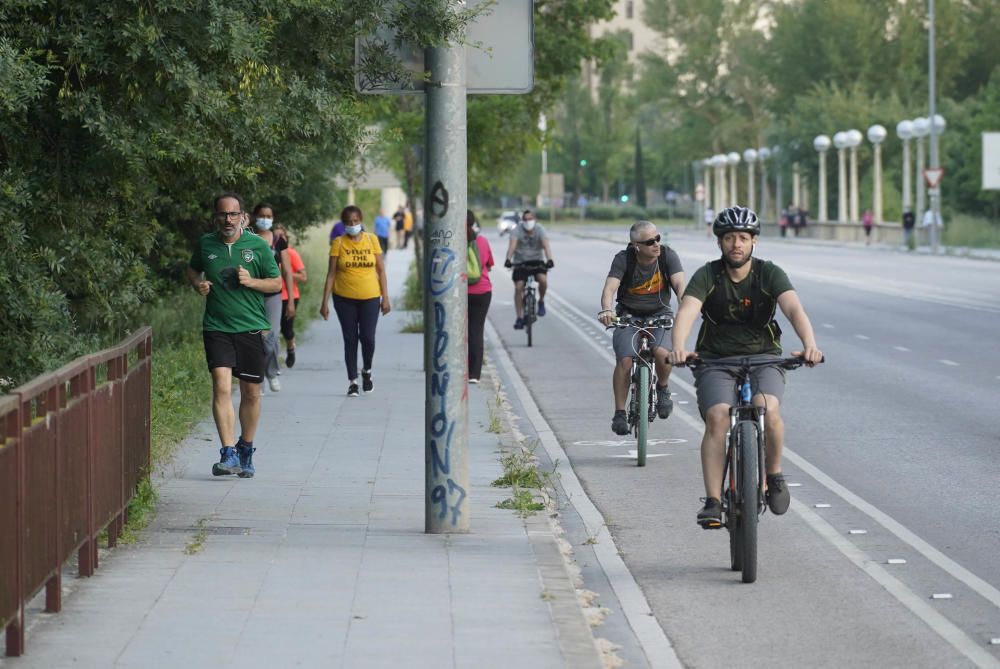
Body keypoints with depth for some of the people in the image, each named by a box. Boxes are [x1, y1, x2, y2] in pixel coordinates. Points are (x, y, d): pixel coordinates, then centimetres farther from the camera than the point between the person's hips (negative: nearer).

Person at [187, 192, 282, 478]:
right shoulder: (205, 244, 4)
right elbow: (192, 270, 23)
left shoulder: (258, 246, -1)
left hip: (251, 328, 0)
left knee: (251, 393, 8)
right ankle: (229, 454, -20)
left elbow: (276, 283, 5)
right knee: (221, 386, -17)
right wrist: (198, 284, 1)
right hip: (216, 328, 0)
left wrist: (251, 281, -13)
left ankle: (246, 451, 27)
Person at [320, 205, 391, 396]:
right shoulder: (338, 243, -1)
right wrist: (325, 302, -6)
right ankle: (353, 381, 13)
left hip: (370, 297, 0)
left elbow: (381, 270, 7)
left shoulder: (371, 240, 3)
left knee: (367, 337, -6)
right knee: (350, 339, 4)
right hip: (345, 298, 0)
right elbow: (331, 273, -1)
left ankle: (367, 371, 21)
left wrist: (385, 297, 2)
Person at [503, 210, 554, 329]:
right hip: (520, 262, 0)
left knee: (543, 279, -28)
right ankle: (519, 318, -2)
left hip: (537, 261, 0)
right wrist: (508, 260, -45)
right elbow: (512, 245, -27)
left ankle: (541, 301, 1)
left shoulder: (540, 229, -11)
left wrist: (549, 260, -43)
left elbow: (546, 245, -26)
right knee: (518, 287, -12)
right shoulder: (517, 230, -13)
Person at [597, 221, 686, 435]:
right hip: (629, 315, 0)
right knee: (625, 361, -20)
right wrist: (606, 310, -48)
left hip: (659, 314, 0)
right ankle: (620, 413, -5)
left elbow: (679, 283, -24)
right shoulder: (624, 259, -14)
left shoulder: (667, 255, -11)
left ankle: (662, 388, 5)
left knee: (662, 353, -28)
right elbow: (610, 288, -26)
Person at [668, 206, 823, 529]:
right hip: (716, 360, 0)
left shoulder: (770, 274, -6)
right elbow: (686, 312, -22)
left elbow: (794, 309, -22)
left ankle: (774, 474, -4)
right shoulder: (707, 276, -6)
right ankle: (712, 502, -22)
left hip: (763, 358, 0)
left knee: (768, 408, -30)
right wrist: (679, 347, -44)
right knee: (717, 417, -25)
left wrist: (809, 344, -43)